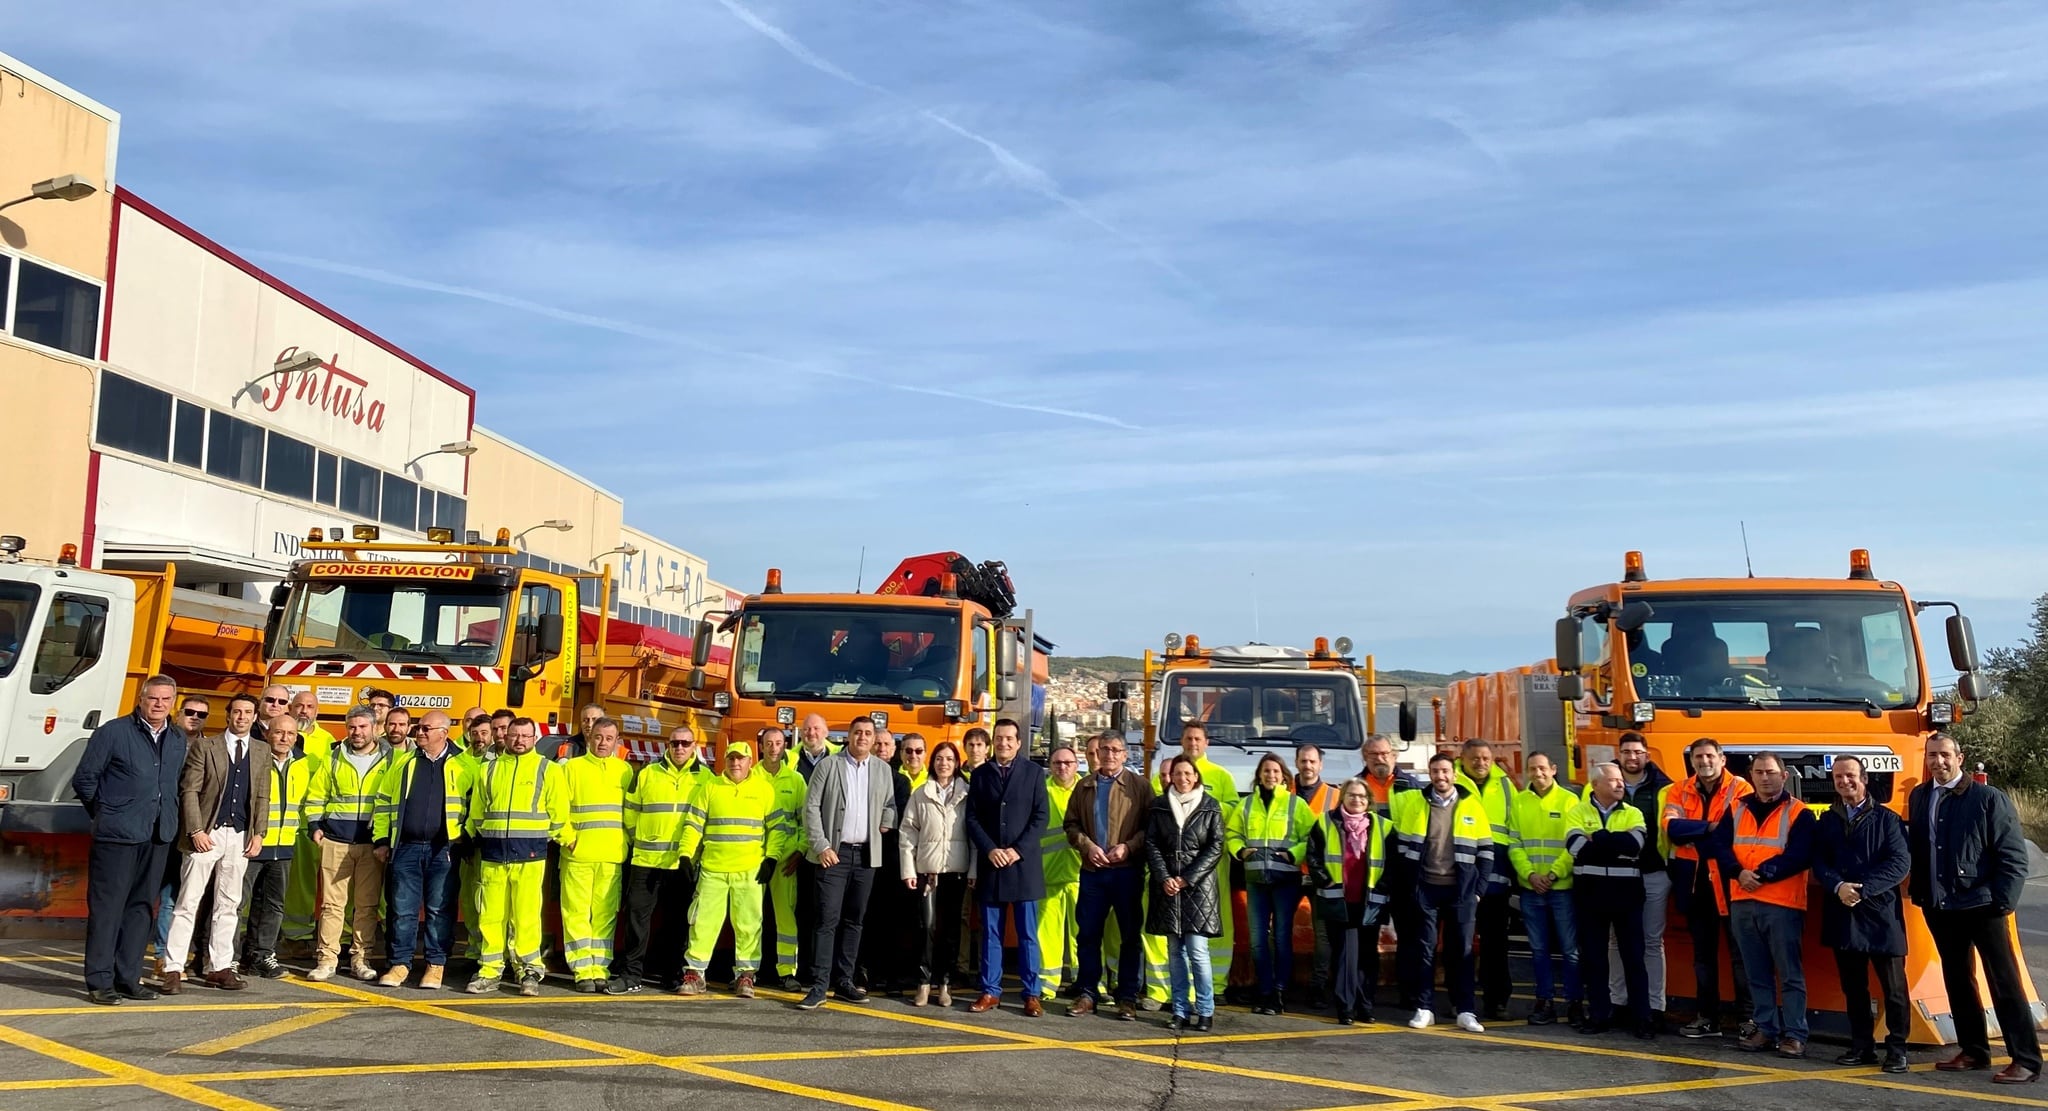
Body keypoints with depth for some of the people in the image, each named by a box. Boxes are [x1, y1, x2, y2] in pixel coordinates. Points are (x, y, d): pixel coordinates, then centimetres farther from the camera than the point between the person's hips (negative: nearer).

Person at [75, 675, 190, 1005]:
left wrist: (169, 818, 10)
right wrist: (105, 814, 4)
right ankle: (99, 982, 3)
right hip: (117, 836, -5)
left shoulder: (178, 739, 11)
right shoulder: (113, 733, -6)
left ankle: (128, 978, 17)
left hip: (158, 838, 5)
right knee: (106, 908, -2)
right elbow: (84, 779, -2)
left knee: (140, 908, 10)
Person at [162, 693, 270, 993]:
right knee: (188, 902, -3)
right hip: (207, 833, -3)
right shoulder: (204, 746, 1)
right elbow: (189, 791, -3)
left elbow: (263, 796, 11)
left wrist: (259, 833, 1)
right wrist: (196, 830, -12)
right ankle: (173, 968, 1)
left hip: (240, 837, 3)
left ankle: (219, 967, 13)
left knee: (228, 905, 8)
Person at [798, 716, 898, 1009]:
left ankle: (844, 981, 16)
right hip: (834, 853, -4)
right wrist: (821, 846, -11)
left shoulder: (883, 769, 10)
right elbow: (811, 807, -4)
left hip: (866, 855, 4)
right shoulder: (828, 765, -1)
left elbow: (890, 805, 21)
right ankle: (818, 987, -6)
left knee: (854, 920, 8)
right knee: (827, 920, -7)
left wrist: (885, 826, 2)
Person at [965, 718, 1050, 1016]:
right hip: (990, 863, 2)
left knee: (1027, 933, 2)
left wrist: (1018, 850, -11)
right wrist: (990, 850, -9)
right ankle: (990, 991, 13)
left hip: (1024, 864, -2)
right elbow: (972, 819, 5)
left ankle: (1032, 994, 6)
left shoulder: (1033, 772, 4)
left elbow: (1042, 816, -1)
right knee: (991, 933, 6)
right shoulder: (981, 774, 9)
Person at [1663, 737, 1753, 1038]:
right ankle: (1707, 1016, 21)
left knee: (1740, 950, 2)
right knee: (1703, 952, 13)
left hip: (1729, 880, -5)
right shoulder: (1680, 791, 5)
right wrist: (1710, 827, -20)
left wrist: (1692, 833, -15)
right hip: (1695, 881, 5)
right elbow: (1672, 827, -10)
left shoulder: (1740, 789, -7)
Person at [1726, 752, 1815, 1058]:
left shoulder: (1798, 813, -1)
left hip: (1782, 904, -5)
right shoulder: (1738, 809, 13)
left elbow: (1800, 857, -12)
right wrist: (1739, 872, -12)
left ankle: (1794, 1035, 5)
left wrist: (1763, 873, -16)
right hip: (1742, 903, 5)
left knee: (1790, 973, -1)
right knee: (1757, 973, 10)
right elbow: (1722, 846, 5)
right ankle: (1766, 1030, 18)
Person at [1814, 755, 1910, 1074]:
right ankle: (1861, 1045, 18)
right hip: (1842, 914, 4)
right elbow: (1818, 863, 5)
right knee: (1853, 986, 10)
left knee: (1893, 986, 1)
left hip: (1881, 913, -4)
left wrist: (1862, 889, -17)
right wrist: (1838, 886, -14)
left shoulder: (1886, 819, 0)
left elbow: (1900, 863, -9)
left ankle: (1897, 1048, 10)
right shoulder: (1826, 821, 12)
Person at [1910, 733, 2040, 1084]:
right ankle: (1973, 1051, 24)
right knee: (1957, 980, 13)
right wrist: (1919, 892, 0)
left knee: (2005, 982, -1)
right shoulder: (1919, 797, 8)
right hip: (1939, 908, 5)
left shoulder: (1989, 798, -7)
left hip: (1982, 906, -5)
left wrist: (2002, 902, -14)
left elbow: (2014, 855, -8)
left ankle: (2026, 1060, 5)